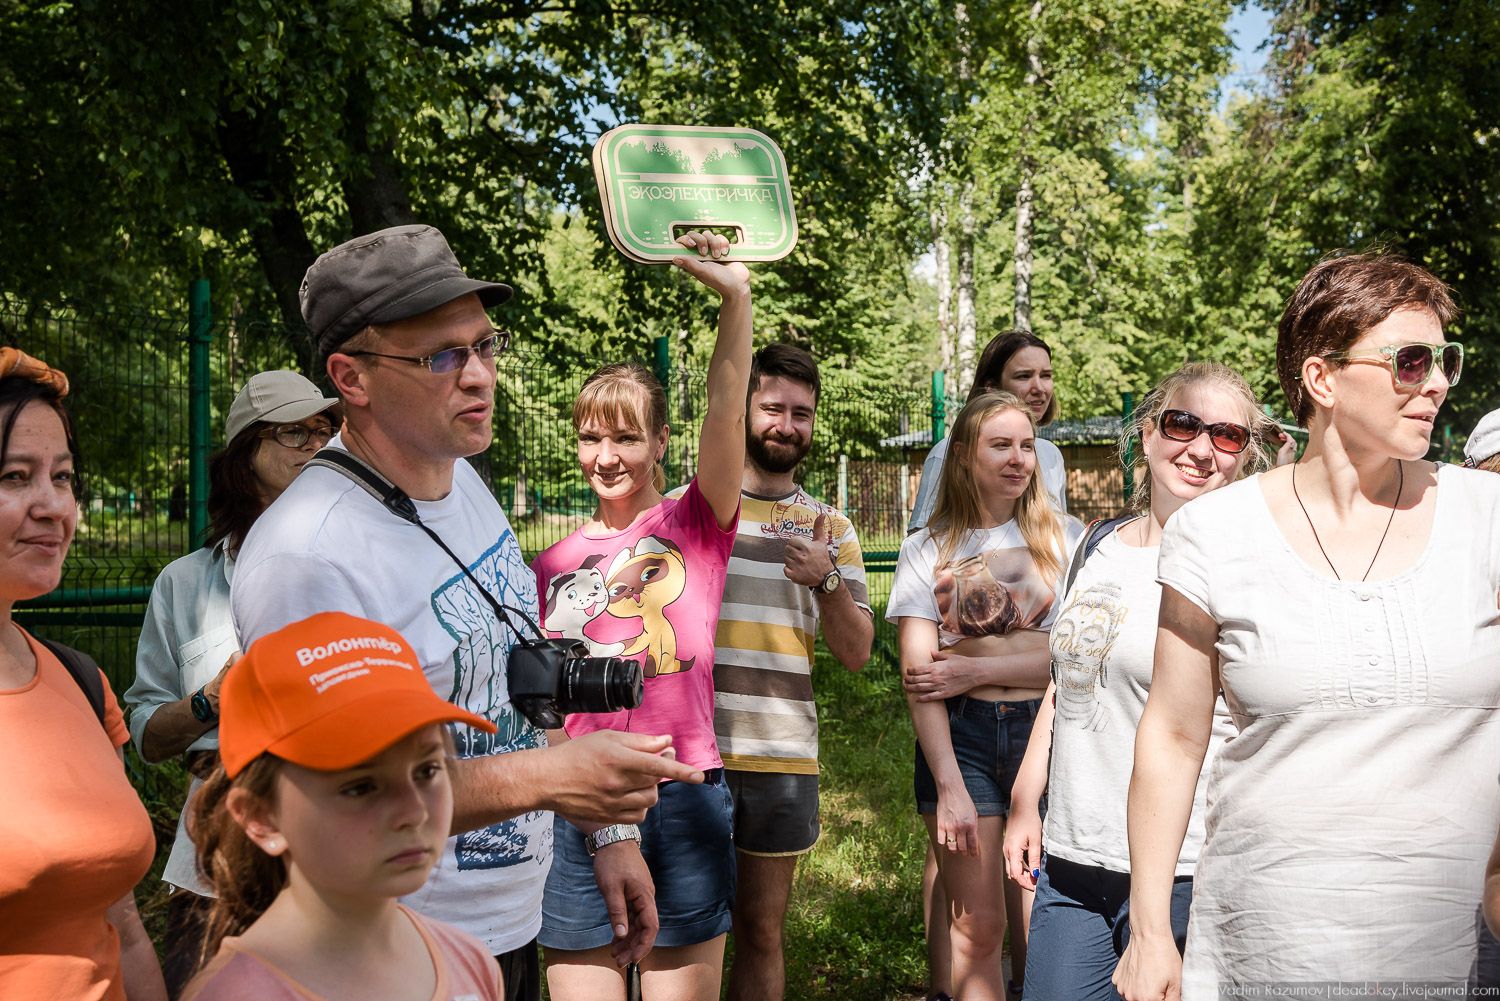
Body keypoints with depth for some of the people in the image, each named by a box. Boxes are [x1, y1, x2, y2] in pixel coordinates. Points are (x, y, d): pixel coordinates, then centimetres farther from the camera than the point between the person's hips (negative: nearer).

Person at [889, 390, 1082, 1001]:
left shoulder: (1064, 540, 9)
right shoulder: (927, 550, 6)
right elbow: (918, 674, -2)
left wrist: (973, 667, -10)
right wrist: (949, 785, -12)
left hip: (1046, 730, 1)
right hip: (960, 737, 0)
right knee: (978, 925, -2)